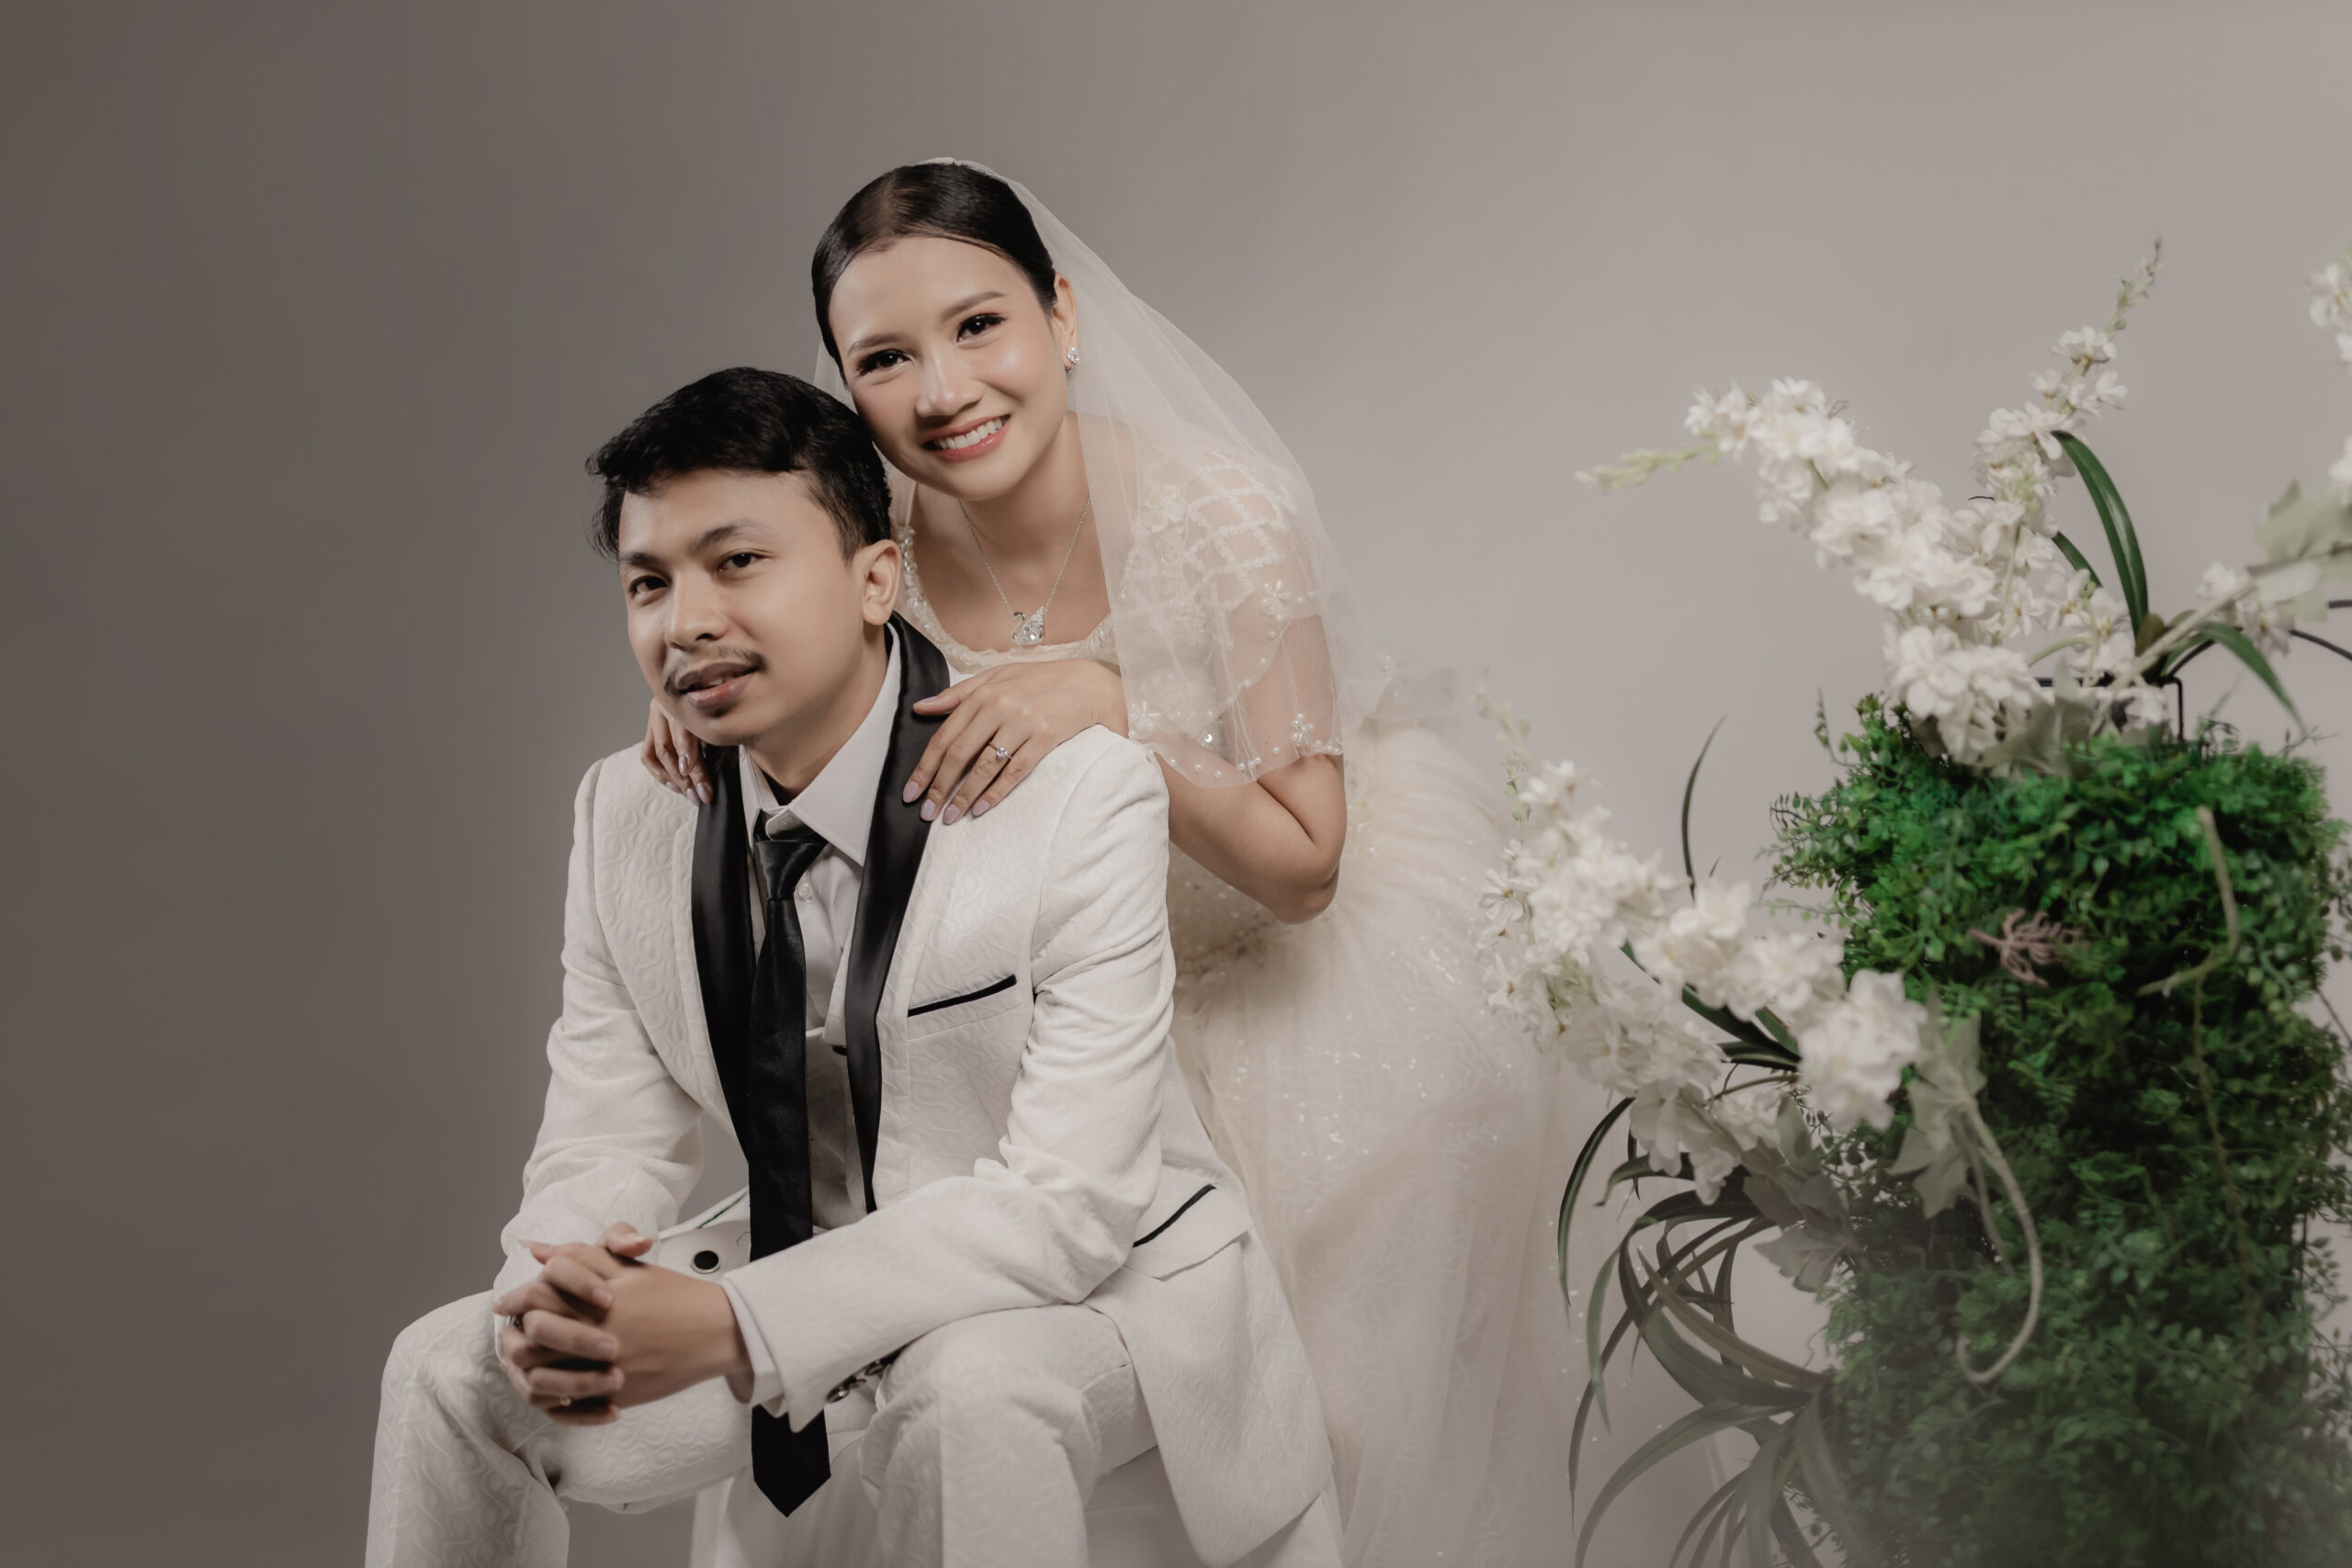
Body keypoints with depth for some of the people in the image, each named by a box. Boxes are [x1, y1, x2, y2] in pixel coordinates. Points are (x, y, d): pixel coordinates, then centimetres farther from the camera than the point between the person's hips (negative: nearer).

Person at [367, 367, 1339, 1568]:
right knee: (452, 1367, -2)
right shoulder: (627, 818, -4)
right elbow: (606, 1142, -1)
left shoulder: (1081, 794, -22)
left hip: (1105, 1291, -5)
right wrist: (557, 1300, -28)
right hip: (839, 1312, 6)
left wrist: (731, 1325, -36)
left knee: (968, 1389, -38)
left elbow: (1065, 1200, -27)